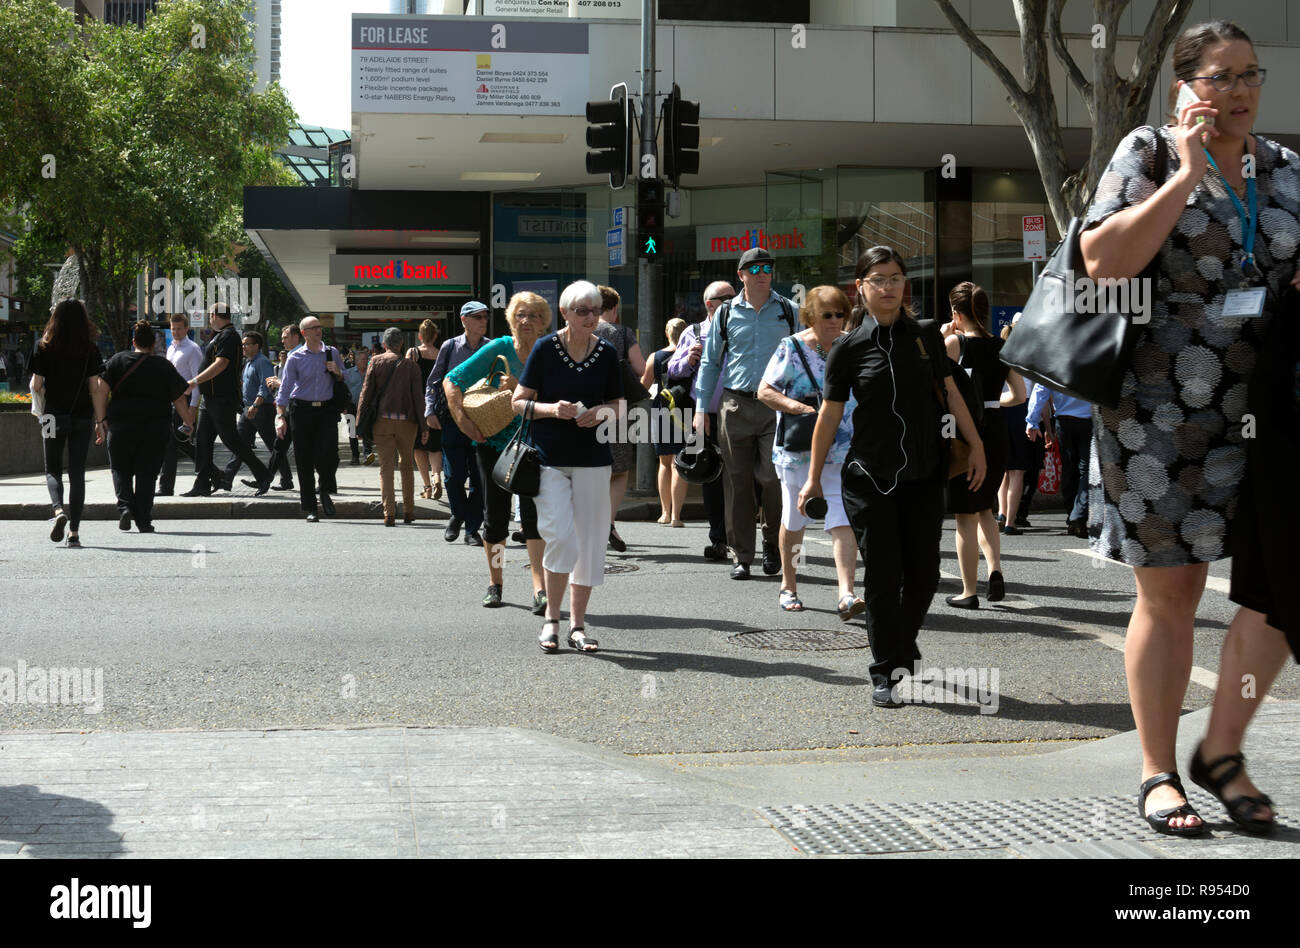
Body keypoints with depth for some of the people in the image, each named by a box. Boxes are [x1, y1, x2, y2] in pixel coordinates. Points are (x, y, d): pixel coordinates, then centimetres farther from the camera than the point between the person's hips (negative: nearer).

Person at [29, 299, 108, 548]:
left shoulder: (44, 347, -3)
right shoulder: (90, 350, -2)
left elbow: (36, 385, -5)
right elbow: (96, 388, -4)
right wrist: (99, 421, 0)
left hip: (54, 415, -1)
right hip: (82, 416, 1)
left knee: (53, 470, 12)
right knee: (77, 473, 6)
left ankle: (58, 510, -17)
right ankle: (74, 531, 4)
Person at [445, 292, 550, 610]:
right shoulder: (498, 349, -5)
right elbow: (452, 380, -3)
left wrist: (520, 388, -22)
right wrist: (463, 420, -12)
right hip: (493, 440, 1)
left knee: (533, 513, -11)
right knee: (495, 515, 8)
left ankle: (540, 590, -15)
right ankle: (495, 583, 25)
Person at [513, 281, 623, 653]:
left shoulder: (607, 353, 4)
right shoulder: (545, 348, -4)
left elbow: (617, 406, 13)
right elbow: (519, 402, 0)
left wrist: (603, 412, -9)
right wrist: (551, 409, -17)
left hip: (593, 458, 3)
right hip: (549, 458, -3)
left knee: (589, 542, 4)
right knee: (560, 537, -14)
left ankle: (578, 625, 16)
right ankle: (551, 619, 4)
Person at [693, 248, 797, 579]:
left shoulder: (788, 312, 8)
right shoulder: (727, 314, 10)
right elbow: (710, 362, 14)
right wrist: (702, 408, 8)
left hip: (777, 405, -1)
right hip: (735, 405, 1)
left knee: (773, 477, -8)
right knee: (738, 481, 1)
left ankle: (772, 545, 15)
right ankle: (742, 557, 8)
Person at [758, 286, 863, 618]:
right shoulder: (792, 348, -5)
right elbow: (764, 391, -7)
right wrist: (800, 408, -21)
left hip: (843, 451, 2)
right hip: (799, 449, -2)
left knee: (843, 520, -11)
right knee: (794, 519, 12)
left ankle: (846, 595, -18)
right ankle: (788, 587, 30)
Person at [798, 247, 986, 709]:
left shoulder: (926, 335, 5)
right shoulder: (849, 349, -1)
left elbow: (950, 392, 11)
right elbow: (829, 414, 2)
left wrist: (976, 445, 8)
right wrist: (814, 477, 4)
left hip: (924, 475, 2)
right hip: (870, 477, -2)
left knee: (923, 574, 6)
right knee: (883, 576, -3)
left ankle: (904, 650, 30)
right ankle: (885, 673, 6)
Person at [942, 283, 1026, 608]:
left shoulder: (954, 343, -10)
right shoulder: (1003, 347, 4)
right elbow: (1019, 395, 6)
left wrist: (941, 337, 0)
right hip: (996, 432, 4)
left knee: (966, 517, 5)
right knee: (984, 509, 22)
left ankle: (969, 591, 9)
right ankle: (995, 570, 3)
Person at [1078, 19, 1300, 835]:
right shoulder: (1149, 154, -2)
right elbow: (1104, 260, -16)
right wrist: (1187, 175, -16)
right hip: (1162, 408, -4)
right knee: (1170, 591, 2)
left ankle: (1222, 752, 14)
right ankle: (1159, 774, 13)